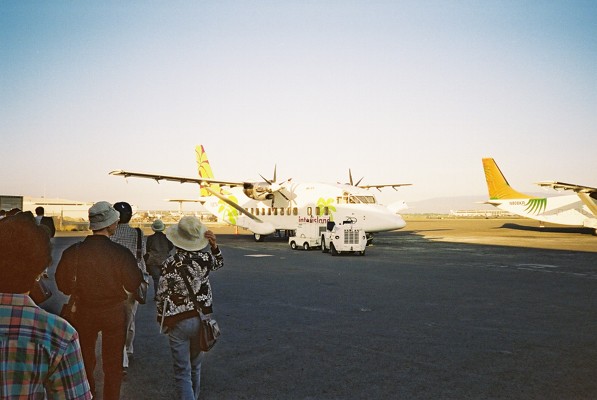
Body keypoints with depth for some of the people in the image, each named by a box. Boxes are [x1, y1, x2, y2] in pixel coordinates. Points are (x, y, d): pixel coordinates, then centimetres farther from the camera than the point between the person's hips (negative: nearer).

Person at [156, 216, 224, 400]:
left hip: (179, 322, -4)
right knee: (195, 366, 23)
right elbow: (219, 263, 17)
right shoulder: (205, 258, -8)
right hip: (202, 318, 4)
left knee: (182, 372, 5)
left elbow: (162, 296, -11)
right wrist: (214, 245, 0)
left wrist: (162, 320, 5)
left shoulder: (171, 264, -18)